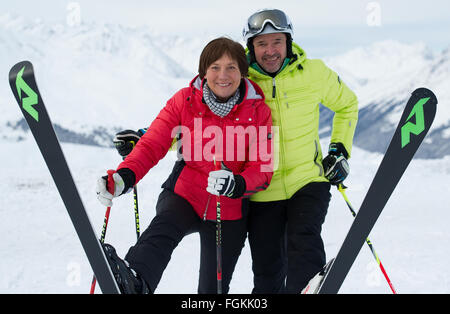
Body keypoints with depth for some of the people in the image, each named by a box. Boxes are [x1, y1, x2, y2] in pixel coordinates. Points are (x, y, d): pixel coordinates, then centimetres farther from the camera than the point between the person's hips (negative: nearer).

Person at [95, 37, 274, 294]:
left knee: (214, 288, 4)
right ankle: (134, 280, -61)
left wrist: (237, 184, -32)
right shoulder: (185, 100, -5)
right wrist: (125, 177, -28)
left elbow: (263, 167, -10)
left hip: (229, 211, 1)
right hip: (184, 195, -1)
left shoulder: (258, 111, -5)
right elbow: (153, 144, -9)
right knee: (164, 227, -35)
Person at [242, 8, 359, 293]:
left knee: (304, 243, -26)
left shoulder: (313, 73, -4)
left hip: (309, 181, -1)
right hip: (262, 192, 1)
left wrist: (340, 152, 7)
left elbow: (347, 104, 15)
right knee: (267, 274, 6)